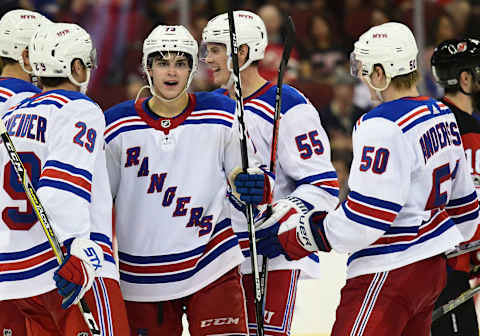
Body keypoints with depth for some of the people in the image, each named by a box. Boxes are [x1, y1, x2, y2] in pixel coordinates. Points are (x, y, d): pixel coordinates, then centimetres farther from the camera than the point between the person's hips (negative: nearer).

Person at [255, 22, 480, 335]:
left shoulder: (384, 126, -20)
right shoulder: (443, 116, 10)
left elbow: (362, 221, -23)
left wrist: (295, 234, -14)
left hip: (391, 273, -10)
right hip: (433, 268, 10)